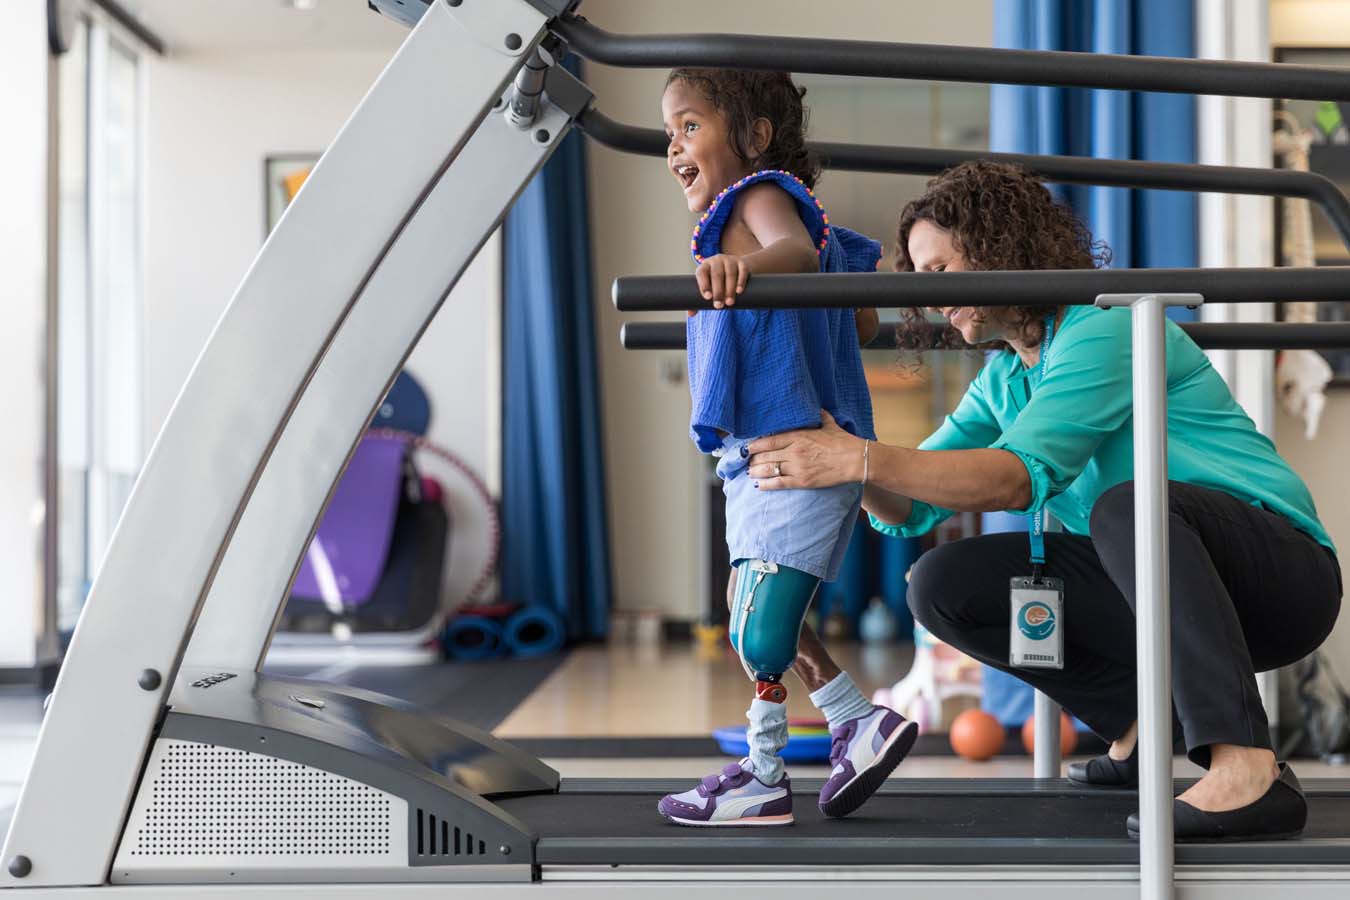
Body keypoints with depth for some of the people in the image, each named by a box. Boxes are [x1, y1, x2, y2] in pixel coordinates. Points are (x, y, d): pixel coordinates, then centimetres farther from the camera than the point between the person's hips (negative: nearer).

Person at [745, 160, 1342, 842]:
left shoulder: (1108, 329, -16)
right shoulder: (1002, 377, 11)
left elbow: (1020, 476, -30)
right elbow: (910, 512, 6)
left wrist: (862, 457, -36)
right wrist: (849, 461, -14)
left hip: (1282, 569, -8)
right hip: (1157, 585, 8)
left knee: (1128, 504, -39)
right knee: (941, 584, -5)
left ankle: (1248, 770, -40)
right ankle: (1142, 720, 5)